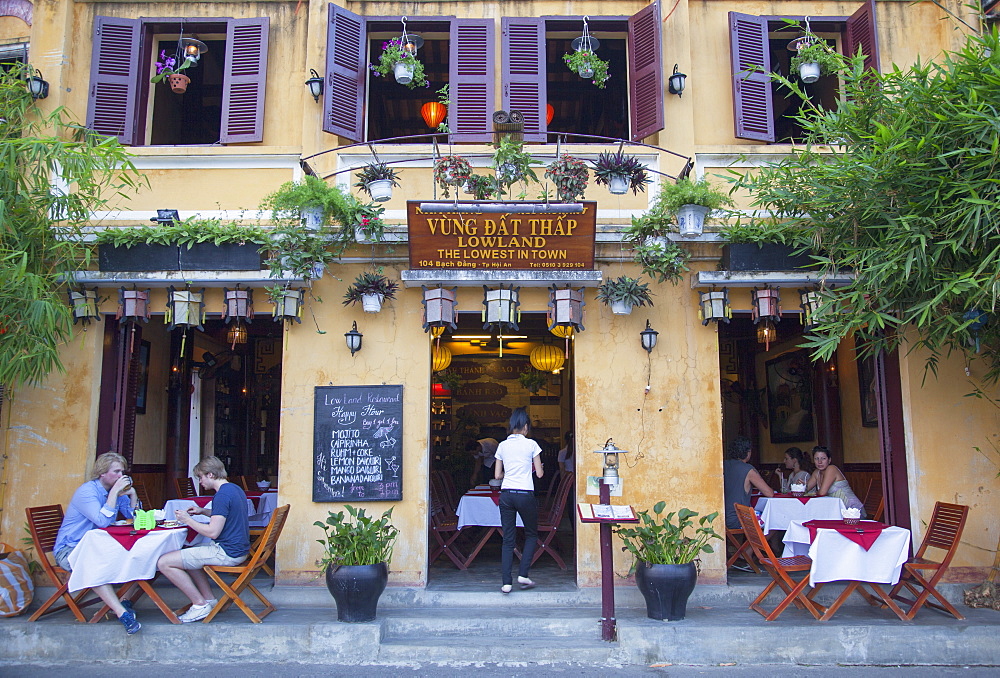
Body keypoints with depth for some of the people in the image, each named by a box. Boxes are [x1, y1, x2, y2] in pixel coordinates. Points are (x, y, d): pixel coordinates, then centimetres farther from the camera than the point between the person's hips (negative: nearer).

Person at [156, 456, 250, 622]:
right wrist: (204, 511, 19)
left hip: (227, 553, -11)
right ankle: (209, 599, 22)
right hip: (239, 549, 11)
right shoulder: (235, 489, 11)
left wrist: (187, 520, -9)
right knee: (188, 554, 31)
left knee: (164, 563, -10)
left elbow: (213, 532, -22)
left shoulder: (222, 495, -19)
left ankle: (200, 605, -3)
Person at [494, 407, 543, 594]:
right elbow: (539, 473, -1)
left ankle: (506, 582, 3)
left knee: (508, 539, 7)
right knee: (531, 535, 16)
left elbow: (497, 475, 8)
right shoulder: (531, 445, -3)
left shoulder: (502, 446, 6)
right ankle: (523, 575, 7)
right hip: (525, 494, -3)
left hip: (506, 494, 3)